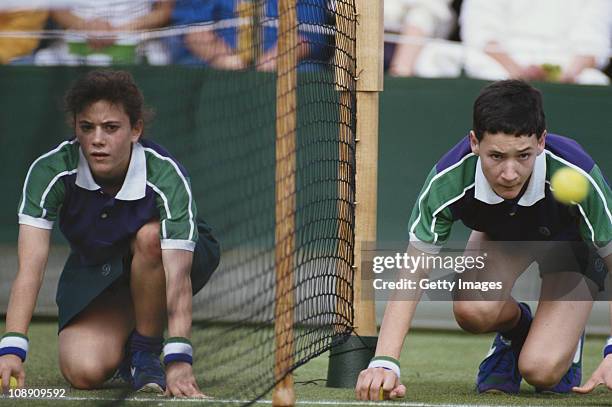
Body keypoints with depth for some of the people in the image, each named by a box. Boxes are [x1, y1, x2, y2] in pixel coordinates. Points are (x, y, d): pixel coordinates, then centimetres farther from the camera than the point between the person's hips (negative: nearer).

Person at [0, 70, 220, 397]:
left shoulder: (165, 177, -34)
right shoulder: (49, 171, -28)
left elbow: (178, 275, -43)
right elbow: (30, 268, -34)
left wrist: (178, 360, -55)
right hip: (94, 269, 1)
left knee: (148, 235, -37)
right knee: (84, 371, -24)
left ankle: (145, 351, -13)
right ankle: (121, 343, 14)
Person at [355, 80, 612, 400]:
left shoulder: (580, 176, -40)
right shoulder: (448, 181, -36)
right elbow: (412, 275, -28)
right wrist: (384, 362, -39)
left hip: (574, 242, -2)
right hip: (499, 235, 2)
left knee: (540, 370, -23)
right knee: (473, 309, -32)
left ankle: (565, 336, 14)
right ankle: (515, 329, 5)